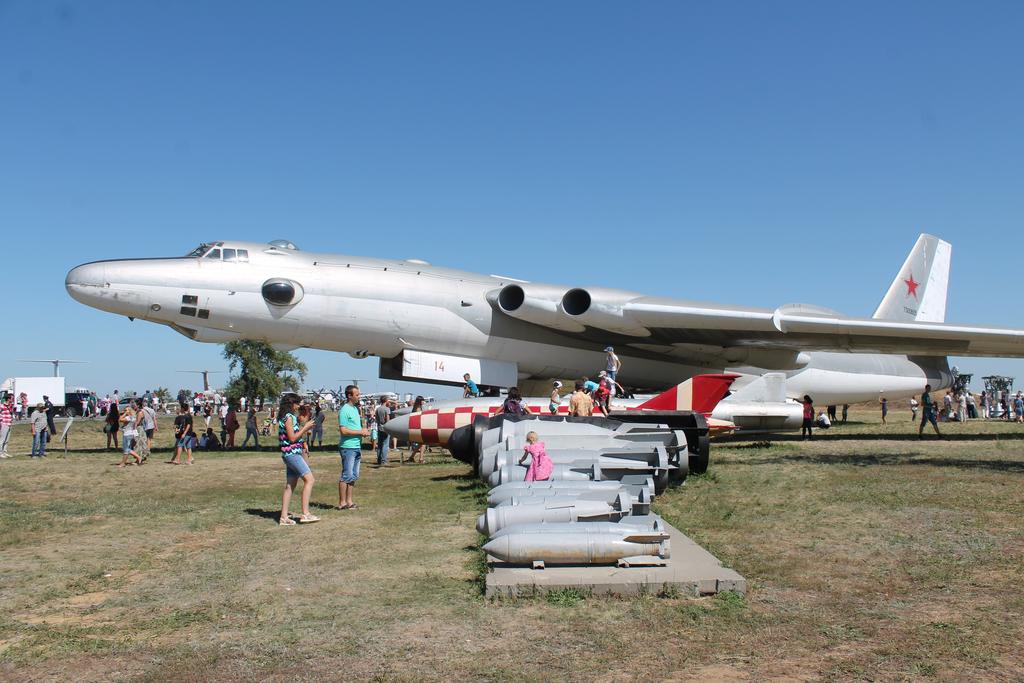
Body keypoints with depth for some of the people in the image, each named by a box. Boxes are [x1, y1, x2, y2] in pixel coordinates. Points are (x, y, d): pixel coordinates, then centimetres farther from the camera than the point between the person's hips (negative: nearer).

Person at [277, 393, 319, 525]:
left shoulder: (287, 417, 17)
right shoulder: (289, 417, -12)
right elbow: (292, 438, -16)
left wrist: (305, 429, 15)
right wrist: (305, 427, -10)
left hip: (292, 454, 10)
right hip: (292, 453, -10)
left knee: (290, 485, 9)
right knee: (309, 479, -11)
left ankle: (284, 517, 9)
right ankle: (305, 514, -14)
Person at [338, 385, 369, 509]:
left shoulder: (355, 408, 16)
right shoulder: (345, 410, -12)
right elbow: (343, 430, -19)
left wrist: (364, 431, 5)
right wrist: (360, 432, -14)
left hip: (357, 446, 9)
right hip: (348, 447, -9)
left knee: (354, 476, 12)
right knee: (347, 475, -6)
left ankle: (349, 501, 18)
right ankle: (342, 503, 0)